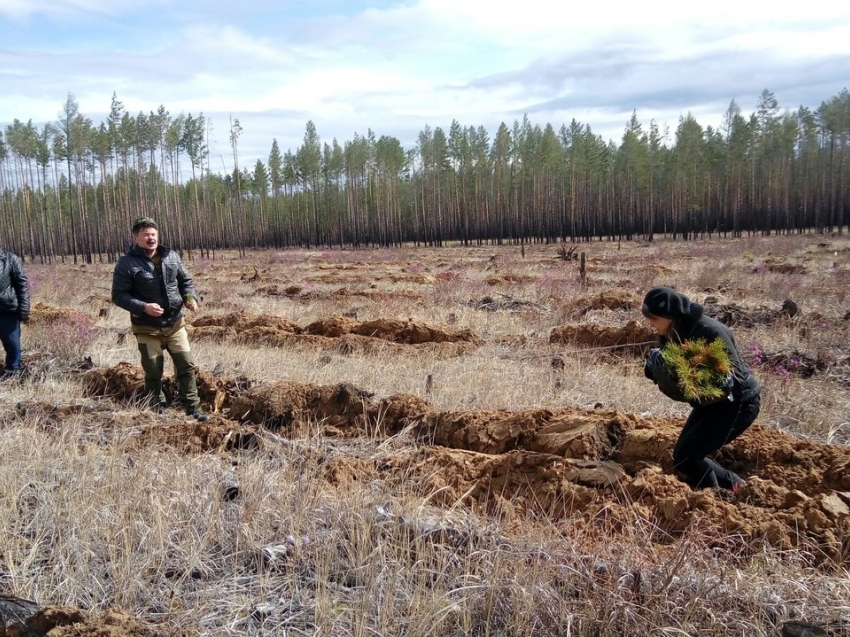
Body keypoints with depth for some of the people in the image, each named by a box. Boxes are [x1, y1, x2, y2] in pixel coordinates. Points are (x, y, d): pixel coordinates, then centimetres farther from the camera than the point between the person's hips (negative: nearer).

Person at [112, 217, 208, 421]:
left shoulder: (171, 256, 3)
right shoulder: (127, 264, -10)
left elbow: (185, 281, 13)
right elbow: (119, 295, -10)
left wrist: (191, 298, -7)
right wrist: (143, 307, -23)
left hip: (175, 323, 4)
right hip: (147, 328, -4)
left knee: (186, 366, 4)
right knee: (153, 373, 6)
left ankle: (192, 409, 14)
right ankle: (158, 413, 20)